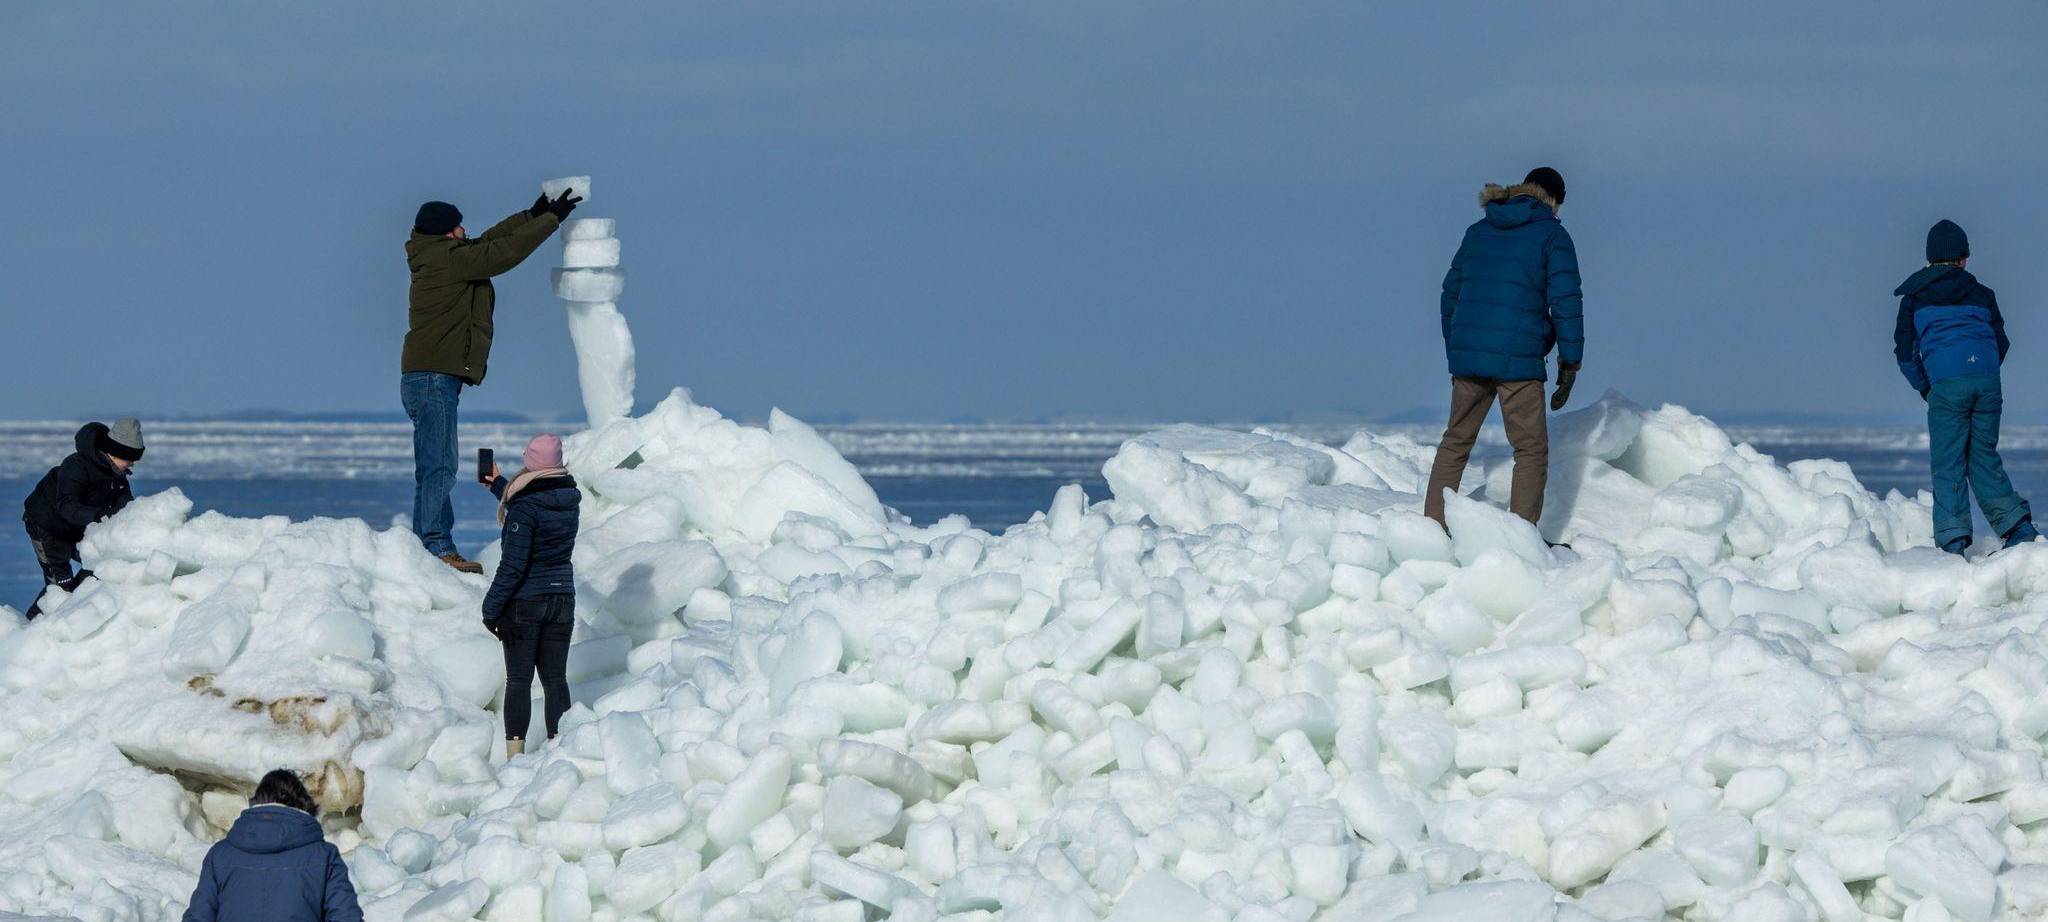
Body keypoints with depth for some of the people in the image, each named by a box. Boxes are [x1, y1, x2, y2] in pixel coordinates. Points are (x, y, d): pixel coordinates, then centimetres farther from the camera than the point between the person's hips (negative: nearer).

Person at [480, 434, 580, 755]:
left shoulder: (525, 506, -18)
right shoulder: (568, 500, 3)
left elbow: (513, 564, -20)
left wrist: (491, 608, -13)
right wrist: (500, 486, 41)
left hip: (524, 601, -6)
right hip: (562, 599, 6)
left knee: (518, 679, 0)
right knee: (555, 678, 10)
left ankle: (515, 752, -2)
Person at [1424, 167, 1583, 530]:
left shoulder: (1478, 231, 15)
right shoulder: (1551, 235, -1)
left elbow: (1451, 295, 18)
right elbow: (1565, 302, -9)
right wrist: (1570, 363, -4)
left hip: (1466, 352, 5)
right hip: (1519, 361, -5)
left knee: (1455, 442, 16)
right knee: (1531, 449, 3)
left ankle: (1433, 524, 14)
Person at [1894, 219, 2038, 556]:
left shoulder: (1914, 296, 14)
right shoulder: (1981, 294, 19)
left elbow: (1904, 350, 12)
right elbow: (2000, 342, 19)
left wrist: (1925, 388, 22)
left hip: (1946, 383, -3)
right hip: (1988, 381, 3)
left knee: (1948, 462, 0)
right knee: (1984, 456, 14)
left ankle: (1953, 539, -8)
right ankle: (2017, 525, 5)